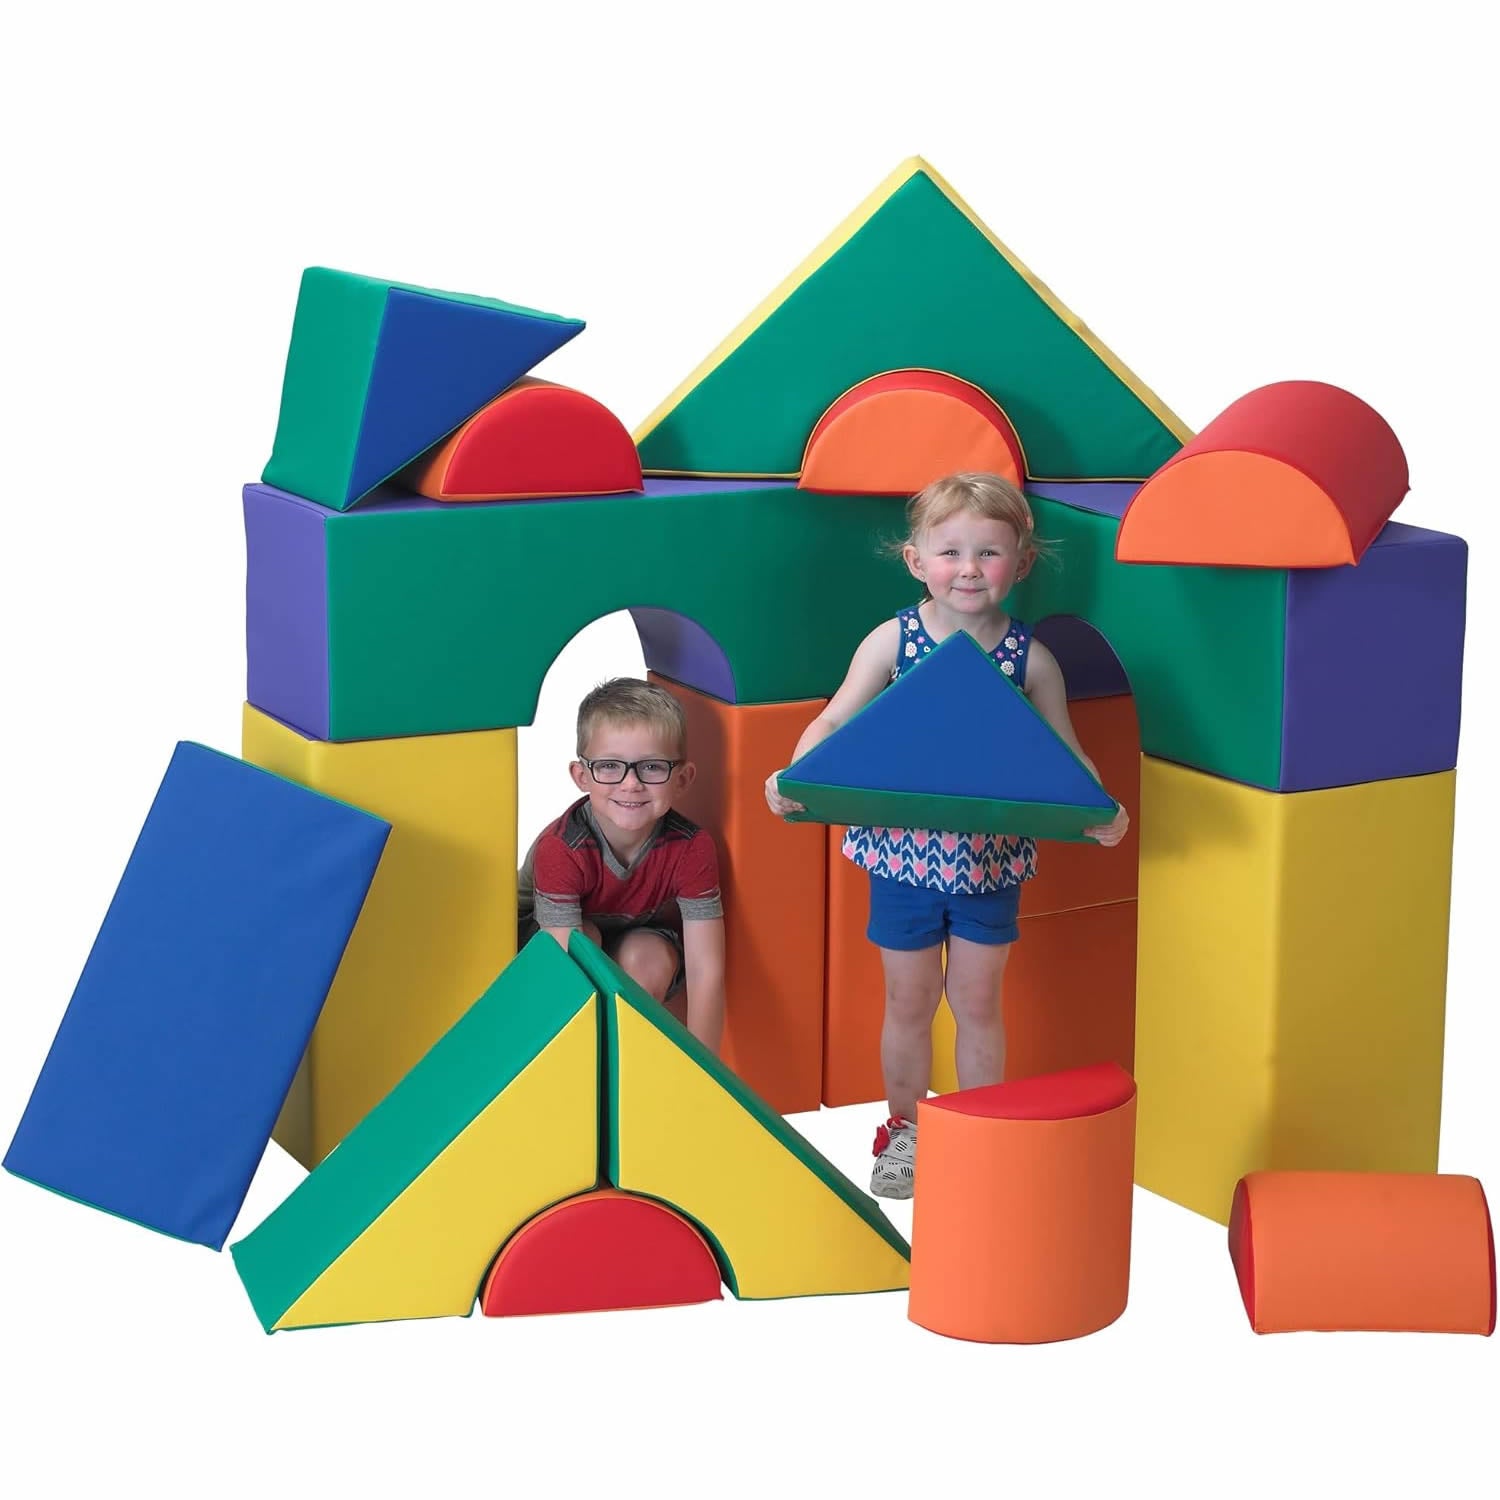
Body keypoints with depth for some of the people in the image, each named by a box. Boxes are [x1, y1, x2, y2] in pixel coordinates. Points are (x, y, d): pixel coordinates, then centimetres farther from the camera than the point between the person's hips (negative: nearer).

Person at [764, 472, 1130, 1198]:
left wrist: (1100, 811, -20)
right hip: (903, 851, 0)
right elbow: (835, 722, -6)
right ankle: (904, 1131, 33)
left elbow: (1064, 752, -1)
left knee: (977, 1001, 12)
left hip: (990, 858, 0)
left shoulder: (1030, 657, -6)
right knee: (908, 1003, 14)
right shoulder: (893, 640, -8)